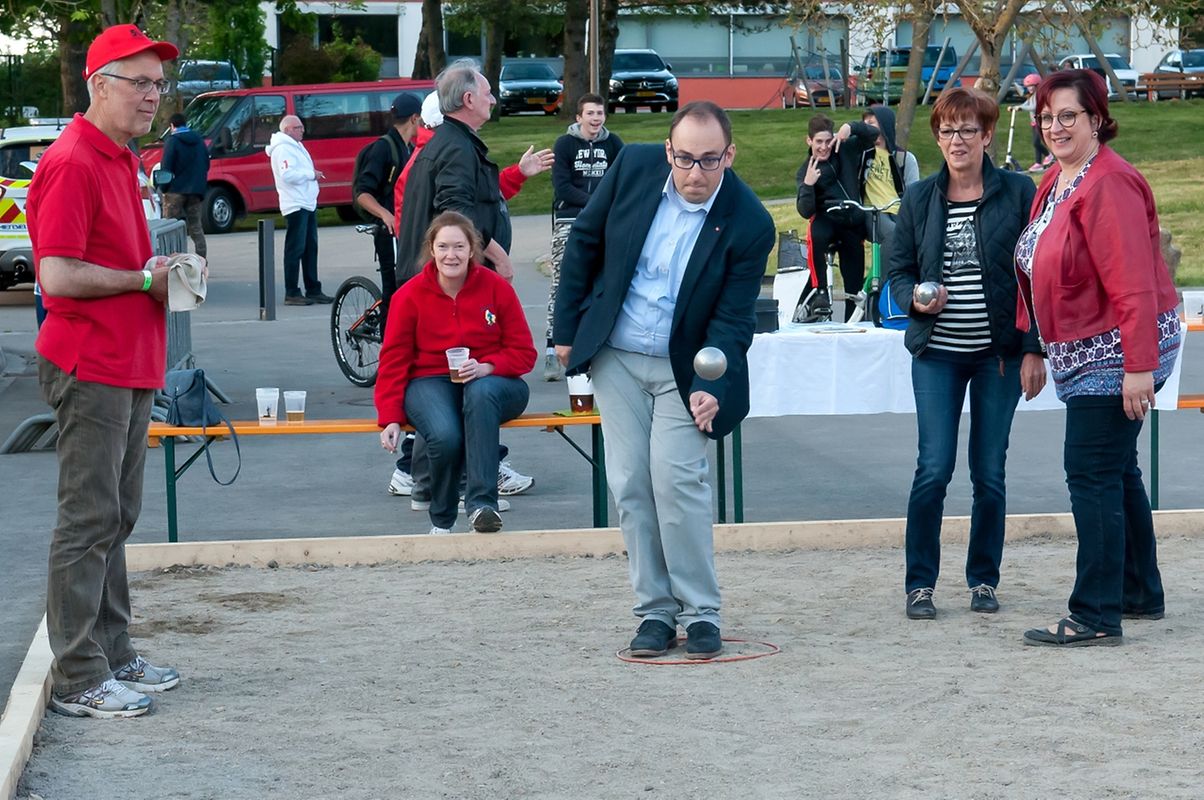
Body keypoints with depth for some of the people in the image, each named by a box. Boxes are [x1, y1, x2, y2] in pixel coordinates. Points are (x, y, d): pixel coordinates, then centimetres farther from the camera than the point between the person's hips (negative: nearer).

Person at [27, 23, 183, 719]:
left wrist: (163, 273, 8)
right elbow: (58, 276, -22)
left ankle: (114, 656, 23)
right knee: (89, 522, -6)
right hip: (89, 368, -10)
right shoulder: (73, 163, -14)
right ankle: (78, 680, -2)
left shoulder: (121, 161, 17)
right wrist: (146, 279, -13)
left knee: (117, 519, 15)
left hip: (131, 366, 10)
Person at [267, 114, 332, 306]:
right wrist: (311, 174, -16)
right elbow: (287, 175, -24)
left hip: (307, 203, 10)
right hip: (295, 205, -10)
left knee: (310, 248, 13)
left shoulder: (296, 146, 20)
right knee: (295, 249, -8)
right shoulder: (283, 148, -12)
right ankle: (292, 293, -6)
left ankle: (313, 290, 19)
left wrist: (313, 174, 8)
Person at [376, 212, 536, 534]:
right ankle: (441, 520, -8)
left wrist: (486, 367, -20)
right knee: (445, 435, -34)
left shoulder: (497, 288, -2)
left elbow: (524, 353, 1)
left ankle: (482, 502, -40)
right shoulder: (410, 296, -1)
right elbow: (393, 361, 2)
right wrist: (391, 418, -10)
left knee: (481, 393, -39)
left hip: (489, 382, 0)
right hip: (431, 383, 0)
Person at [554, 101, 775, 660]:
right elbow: (584, 242, 3)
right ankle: (655, 610, 11)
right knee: (631, 485, 2)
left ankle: (700, 613, 0)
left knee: (676, 478, -13)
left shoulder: (749, 224, -17)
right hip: (615, 356, 3)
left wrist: (710, 387, -27)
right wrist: (566, 329, 5)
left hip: (683, 367, -3)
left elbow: (732, 319, -13)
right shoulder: (635, 167, -10)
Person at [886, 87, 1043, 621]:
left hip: (1000, 354, -1)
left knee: (989, 472, 5)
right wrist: (915, 300, -12)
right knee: (934, 468, -6)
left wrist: (1034, 351, -5)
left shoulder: (1017, 192, 0)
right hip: (937, 354, 1)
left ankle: (983, 579, 18)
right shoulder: (919, 199, 6)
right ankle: (920, 583, 4)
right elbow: (899, 271, 11)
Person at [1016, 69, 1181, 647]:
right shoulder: (1056, 182, 11)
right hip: (1087, 355, 11)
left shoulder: (1108, 185, -20)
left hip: (1116, 354, -11)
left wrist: (1139, 366, -28)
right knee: (1115, 472, 18)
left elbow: (1134, 284, -25)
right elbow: (1043, 269, 20)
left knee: (1092, 476, -11)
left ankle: (1096, 616, -8)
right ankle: (1141, 594, 31)